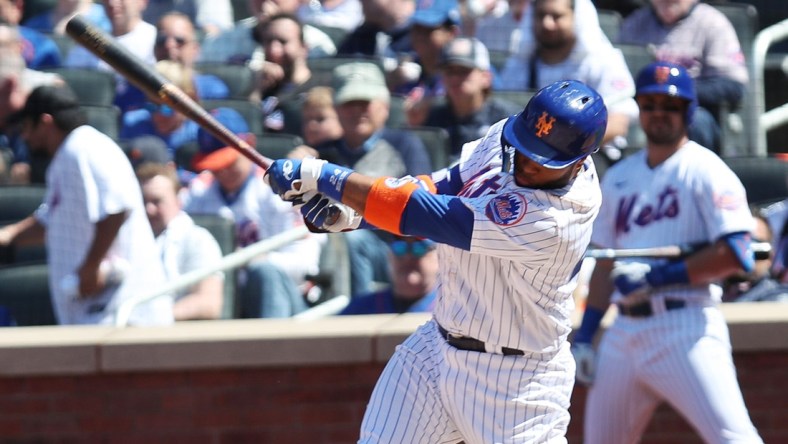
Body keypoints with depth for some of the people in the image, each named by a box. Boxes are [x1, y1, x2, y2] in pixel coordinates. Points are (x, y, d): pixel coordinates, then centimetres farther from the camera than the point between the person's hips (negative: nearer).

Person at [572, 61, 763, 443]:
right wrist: (584, 336, 13)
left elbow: (734, 254, -14)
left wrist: (658, 277, -14)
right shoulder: (619, 177, 17)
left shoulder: (705, 171, -3)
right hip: (625, 331, 7)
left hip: (686, 328, -7)